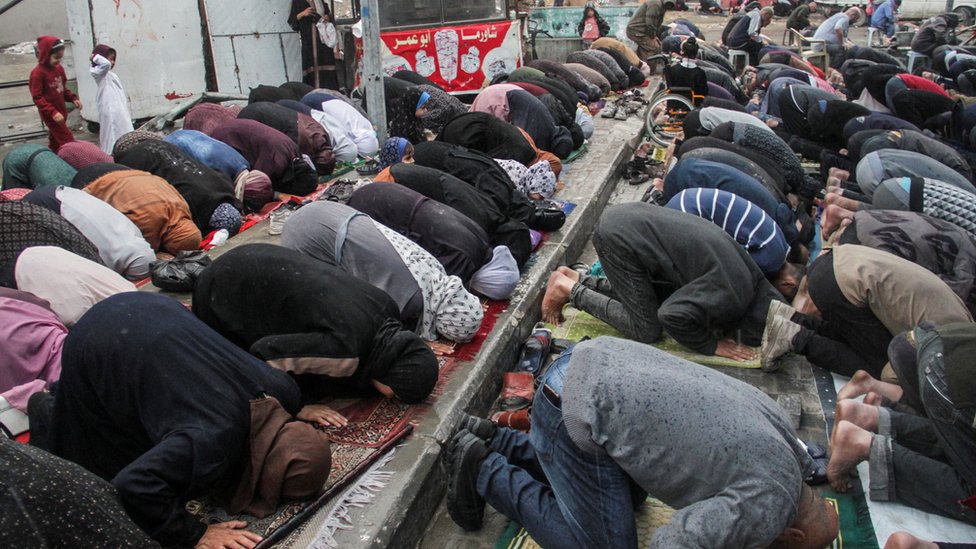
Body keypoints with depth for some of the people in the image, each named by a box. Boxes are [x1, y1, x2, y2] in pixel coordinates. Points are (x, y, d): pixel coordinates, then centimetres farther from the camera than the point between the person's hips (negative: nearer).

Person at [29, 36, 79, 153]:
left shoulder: (59, 69, 5)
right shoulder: (38, 73, -18)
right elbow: (37, 97, -19)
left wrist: (73, 98, 0)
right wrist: (53, 112, -28)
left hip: (61, 112, 8)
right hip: (50, 115, -8)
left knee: (55, 141, 20)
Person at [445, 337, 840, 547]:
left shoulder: (779, 426, 13)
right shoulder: (767, 510, -11)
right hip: (576, 413, -9)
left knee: (630, 496, 27)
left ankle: (494, 443, 24)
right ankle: (485, 472, 9)